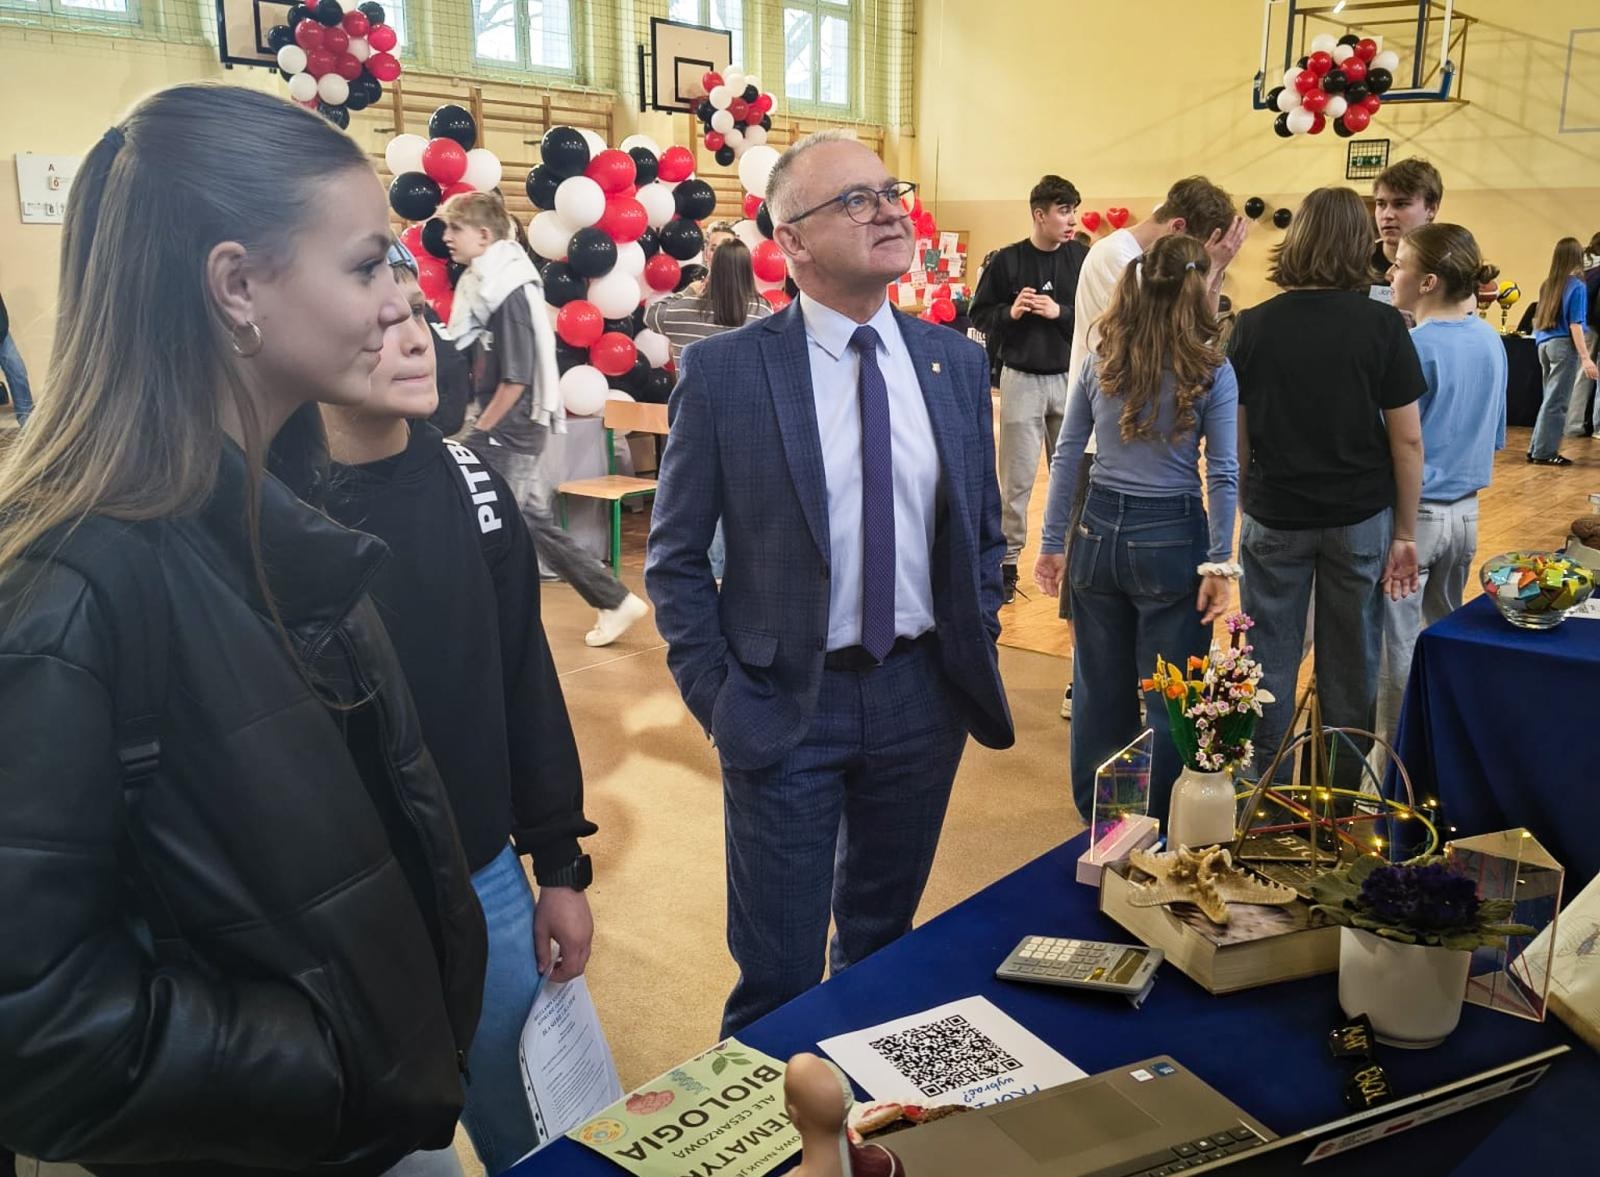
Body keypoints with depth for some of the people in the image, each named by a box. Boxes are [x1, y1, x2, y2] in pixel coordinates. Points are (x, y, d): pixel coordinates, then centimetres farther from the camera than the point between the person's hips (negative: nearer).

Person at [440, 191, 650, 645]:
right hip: (508, 431, 9)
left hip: (511, 432, -9)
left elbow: (515, 378, -19)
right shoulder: (484, 285, 11)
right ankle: (615, 601, 21)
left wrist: (478, 433, -13)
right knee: (536, 523, 14)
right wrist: (480, 429, 11)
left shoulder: (510, 291, -16)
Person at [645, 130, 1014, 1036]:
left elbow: (984, 524, 13)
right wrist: (719, 696, -9)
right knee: (778, 974, 7)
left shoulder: (956, 361, 3)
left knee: (883, 937, 23)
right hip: (787, 703, -4)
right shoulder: (723, 371, -10)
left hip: (923, 695, 4)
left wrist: (976, 646, 5)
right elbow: (675, 557, -5)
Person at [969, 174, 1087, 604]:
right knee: (1017, 479, 4)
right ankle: (1007, 561, 14)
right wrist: (1009, 313, -16)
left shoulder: (1083, 259, 1)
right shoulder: (1007, 261, -3)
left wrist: (1060, 313, -14)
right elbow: (980, 315, 2)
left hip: (1071, 379, 2)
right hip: (1021, 380, -1)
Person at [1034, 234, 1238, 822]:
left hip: (1099, 532, 4)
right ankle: (1159, 825, 21)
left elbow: (1067, 455, 3)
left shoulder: (1099, 362, 2)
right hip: (1171, 539, -3)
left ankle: (1095, 813, 31)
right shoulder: (1212, 372, -7)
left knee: (1099, 685, 16)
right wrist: (1219, 565, -4)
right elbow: (1222, 475, -8)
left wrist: (1053, 543, 8)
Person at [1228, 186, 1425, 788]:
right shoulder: (1382, 325, -8)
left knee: (1270, 665, 10)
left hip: (1274, 517, 1)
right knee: (1351, 668, 11)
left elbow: (1237, 437, -1)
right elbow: (1407, 439, -7)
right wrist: (1405, 532, 2)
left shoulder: (1253, 325, -5)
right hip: (1361, 518, 0)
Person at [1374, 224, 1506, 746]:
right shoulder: (1491, 341, 3)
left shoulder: (1414, 347, -19)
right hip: (1466, 510, 8)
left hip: (1412, 512, -8)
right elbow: (1495, 436, 13)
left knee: (1398, 643, 4)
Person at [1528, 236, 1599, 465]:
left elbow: (1540, 320, 11)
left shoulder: (1547, 285, 8)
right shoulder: (1577, 286, -9)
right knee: (1555, 402, -1)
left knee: (1551, 400, 14)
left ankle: (1537, 449, 16)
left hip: (1544, 344, 6)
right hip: (1564, 346, -6)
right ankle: (1544, 452, 2)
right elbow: (1575, 325, -13)